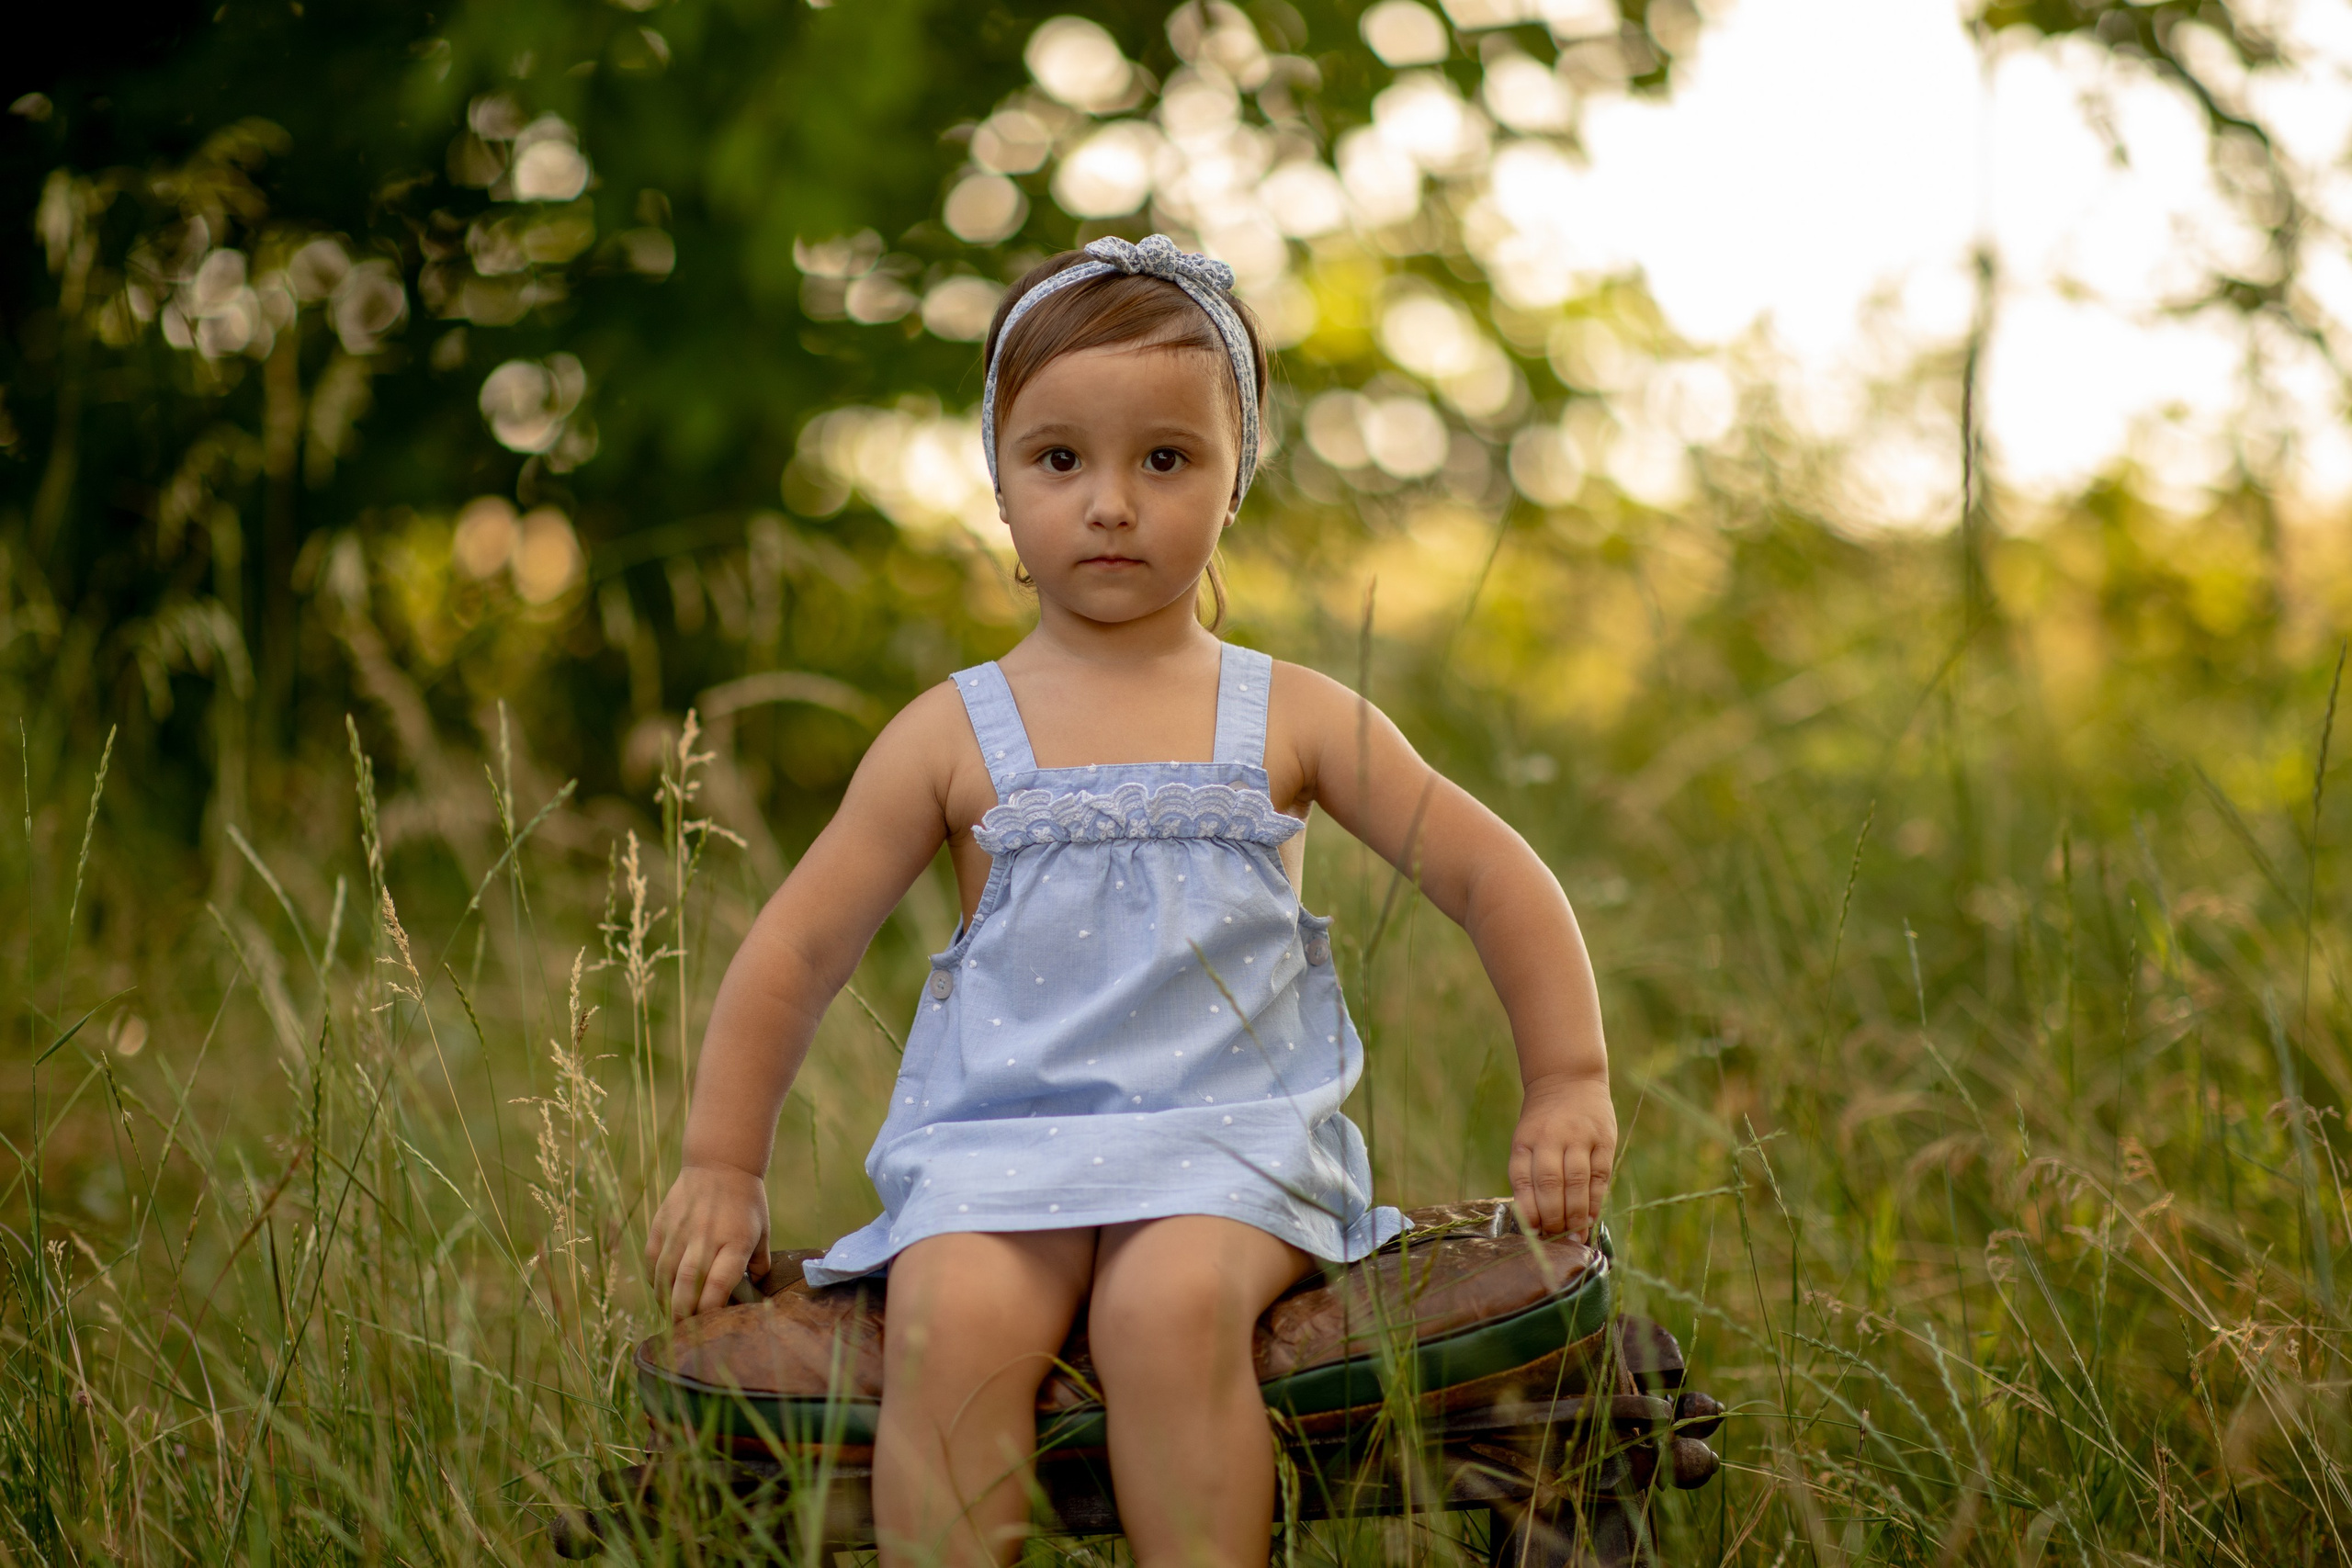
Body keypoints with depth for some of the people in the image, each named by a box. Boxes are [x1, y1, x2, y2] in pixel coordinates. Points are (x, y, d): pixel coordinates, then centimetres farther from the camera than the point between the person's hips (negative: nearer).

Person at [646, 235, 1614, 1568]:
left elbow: (1497, 879, 12)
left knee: (1171, 1304, -34)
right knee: (953, 1322, -31)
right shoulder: (957, 736, 8)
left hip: (1232, 1138, 0)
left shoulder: (1291, 722, 9)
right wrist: (722, 1168, 9)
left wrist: (1569, 1086, 5)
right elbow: (798, 952, 12)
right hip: (1000, 1138, 1)